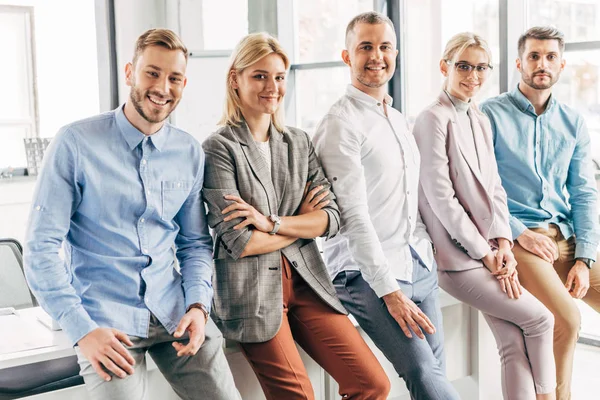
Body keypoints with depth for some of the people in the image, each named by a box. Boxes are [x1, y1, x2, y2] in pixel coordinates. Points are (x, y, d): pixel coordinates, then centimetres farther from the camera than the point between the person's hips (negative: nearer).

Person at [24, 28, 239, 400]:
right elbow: (42, 247, -8)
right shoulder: (76, 143, -7)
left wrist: (198, 304, -4)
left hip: (174, 310, 4)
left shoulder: (190, 153, 6)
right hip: (105, 319, -3)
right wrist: (80, 329, -15)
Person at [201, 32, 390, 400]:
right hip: (251, 290, -5)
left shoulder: (299, 142, 10)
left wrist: (272, 223, -13)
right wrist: (302, 223, -2)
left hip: (305, 280, 5)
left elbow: (332, 218, 1)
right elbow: (238, 242, -14)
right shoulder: (219, 148, -7)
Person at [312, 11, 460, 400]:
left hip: (421, 266, 8)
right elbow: (354, 216, -16)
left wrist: (427, 253, 11)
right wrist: (390, 291, -18)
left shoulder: (400, 121, 16)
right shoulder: (341, 124, -10)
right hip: (368, 273, -8)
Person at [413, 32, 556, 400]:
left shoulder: (482, 121, 14)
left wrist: (503, 242, -3)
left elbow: (494, 187, 13)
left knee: (516, 342, -1)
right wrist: (485, 253, -13)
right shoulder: (434, 119, -10)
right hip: (458, 257, -7)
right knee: (540, 319, -4)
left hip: (492, 253, 7)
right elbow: (439, 196, -15)